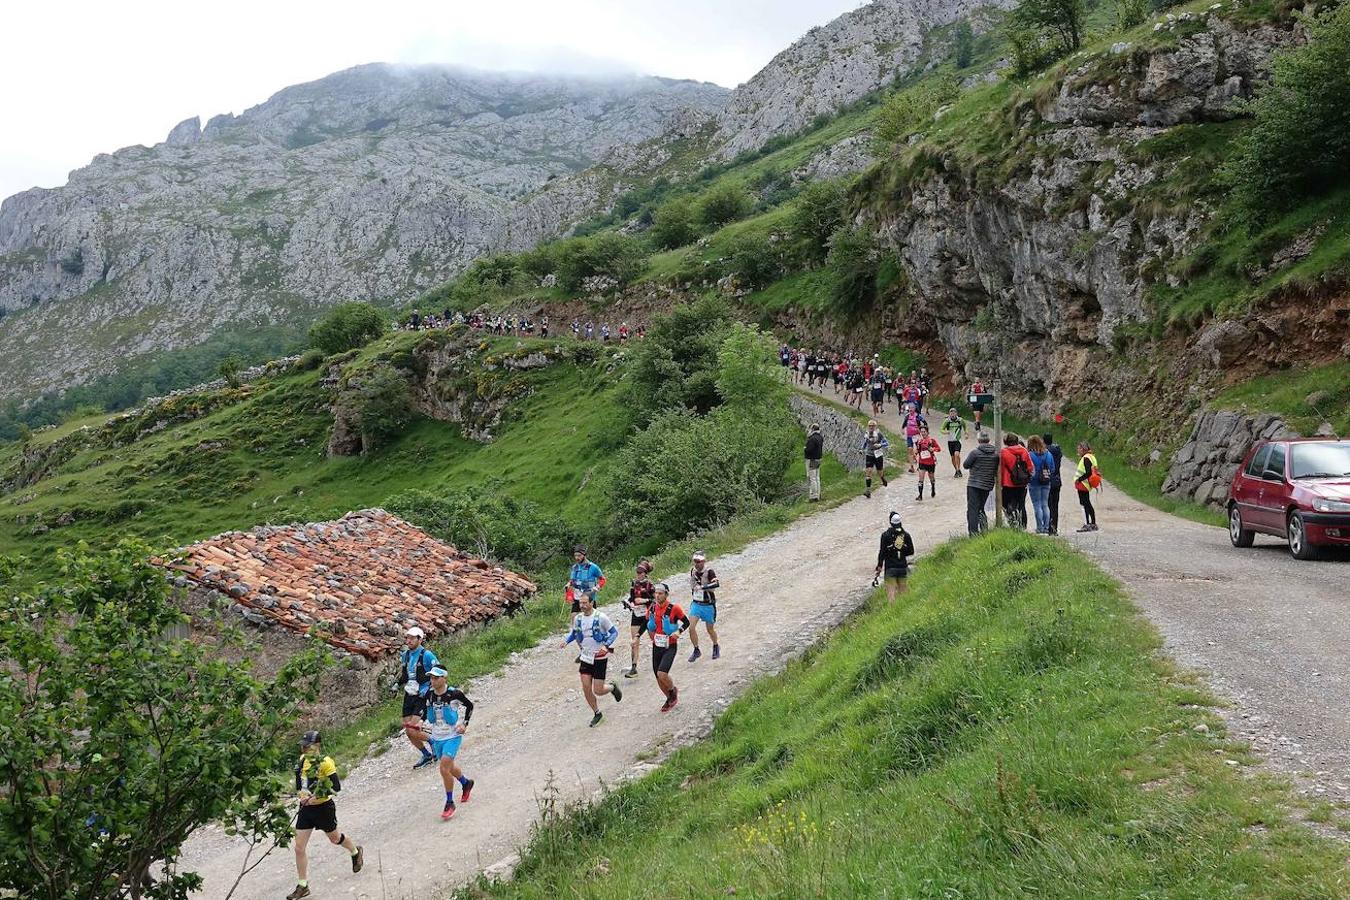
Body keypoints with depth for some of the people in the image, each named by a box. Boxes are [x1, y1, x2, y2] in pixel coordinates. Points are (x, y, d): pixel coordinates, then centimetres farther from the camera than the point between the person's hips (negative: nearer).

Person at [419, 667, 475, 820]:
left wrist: (465, 724, -9)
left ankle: (450, 803, -1)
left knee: (444, 768, -16)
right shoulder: (429, 694, -4)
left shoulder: (454, 693, -16)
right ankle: (466, 783, 49)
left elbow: (469, 705, 0)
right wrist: (423, 721, 0)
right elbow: (426, 709, 17)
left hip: (452, 736, -5)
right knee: (448, 767, 19)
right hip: (436, 737, 6)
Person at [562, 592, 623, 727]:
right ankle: (597, 713, 21)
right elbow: (574, 632, 17)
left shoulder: (601, 617, -16)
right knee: (586, 688, 0)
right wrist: (566, 641, -3)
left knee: (598, 691, -4)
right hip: (586, 657, 5)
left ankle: (612, 687, 29)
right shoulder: (578, 618, -1)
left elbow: (614, 632, -7)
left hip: (600, 658, -5)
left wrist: (606, 646, -21)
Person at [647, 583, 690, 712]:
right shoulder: (652, 608, 0)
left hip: (670, 647, -5)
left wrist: (679, 632, -18)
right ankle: (670, 699, 33)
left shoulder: (674, 608, -14)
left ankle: (673, 691, 12)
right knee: (658, 677, 9)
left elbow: (686, 622, -3)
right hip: (656, 646, 5)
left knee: (662, 674, -20)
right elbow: (648, 622, 18)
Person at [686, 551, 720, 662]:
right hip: (695, 604, 4)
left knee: (710, 630, 10)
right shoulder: (692, 571, -1)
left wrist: (702, 587, -42)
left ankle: (716, 647, 39)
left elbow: (716, 584, -35)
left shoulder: (709, 571, -19)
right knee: (691, 627, -10)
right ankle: (696, 650, 8)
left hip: (708, 605, -4)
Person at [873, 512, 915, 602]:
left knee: (891, 590, -2)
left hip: (890, 567, -3)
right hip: (903, 567, 3)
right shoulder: (906, 534, 2)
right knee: (902, 590, 11)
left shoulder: (885, 535, -8)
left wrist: (879, 566, -4)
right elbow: (911, 552, 8)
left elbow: (882, 552, -9)